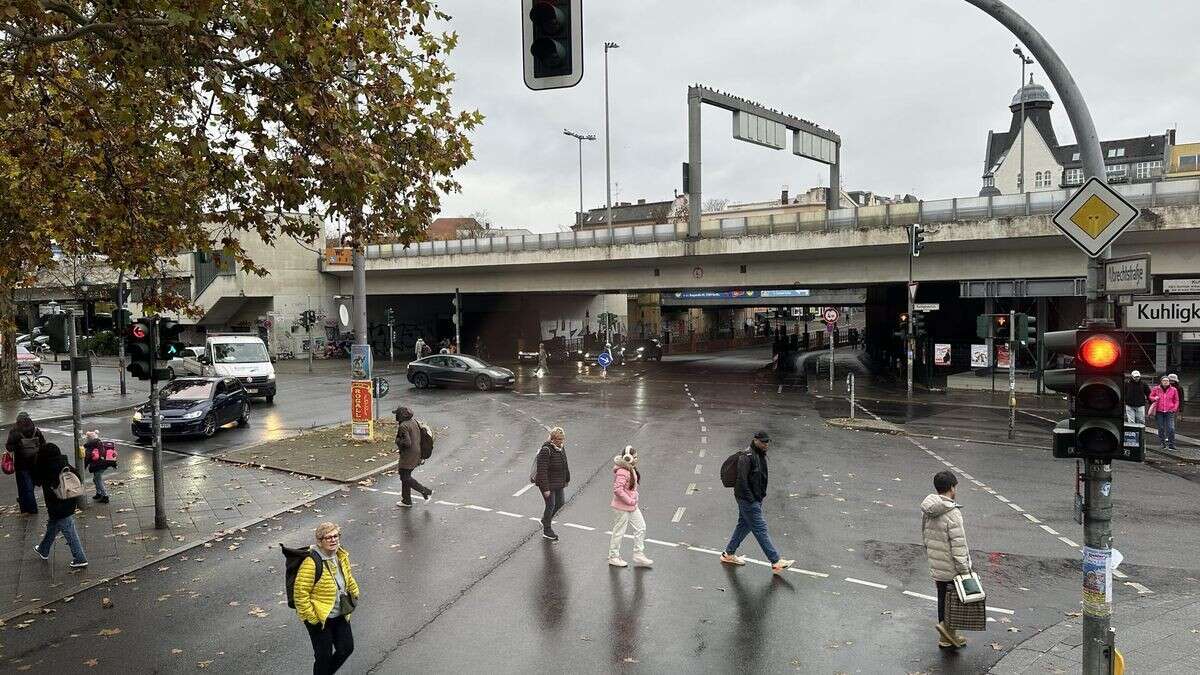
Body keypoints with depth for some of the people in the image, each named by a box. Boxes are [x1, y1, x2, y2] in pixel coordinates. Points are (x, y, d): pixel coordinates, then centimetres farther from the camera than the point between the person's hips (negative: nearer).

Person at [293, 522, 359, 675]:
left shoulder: (342, 556, -1)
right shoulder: (311, 562, -25)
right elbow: (300, 592, -24)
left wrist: (354, 594, 12)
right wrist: (312, 618, -20)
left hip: (340, 615, 7)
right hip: (320, 619, -7)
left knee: (347, 648, 13)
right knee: (324, 656, 5)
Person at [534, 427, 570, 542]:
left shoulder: (560, 448, 2)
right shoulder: (546, 450, -24)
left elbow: (565, 465, 16)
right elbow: (542, 471, -25)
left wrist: (567, 479, 19)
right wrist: (545, 489, -24)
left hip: (558, 483, 8)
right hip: (547, 483, -8)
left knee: (559, 503, 15)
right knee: (551, 505, 0)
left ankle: (546, 519, 39)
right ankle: (547, 531, 16)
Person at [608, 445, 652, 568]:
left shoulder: (631, 469, 5)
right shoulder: (622, 472, -26)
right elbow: (617, 489, -30)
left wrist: (634, 499, 11)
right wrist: (630, 500, -22)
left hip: (632, 507, 10)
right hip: (622, 508, -10)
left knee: (641, 528, 13)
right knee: (619, 532, 5)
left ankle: (639, 555, 24)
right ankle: (613, 558, 22)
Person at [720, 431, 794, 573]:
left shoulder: (761, 455, 11)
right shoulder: (747, 456, -20)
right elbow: (742, 480, -23)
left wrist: (762, 495, 16)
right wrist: (751, 499, -21)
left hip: (756, 499, 10)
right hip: (747, 499, -10)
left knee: (744, 525, 17)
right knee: (761, 529, -6)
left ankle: (728, 554, 30)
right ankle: (776, 562, -3)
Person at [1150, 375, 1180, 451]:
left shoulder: (1173, 390, 5)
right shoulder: (1156, 389, 4)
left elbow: (1176, 401, 12)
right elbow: (1150, 396, 16)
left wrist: (1175, 409, 0)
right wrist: (1154, 398, -6)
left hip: (1169, 412, -1)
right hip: (1159, 411, 1)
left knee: (1171, 428, -9)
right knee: (1161, 428, 6)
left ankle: (1171, 444, -3)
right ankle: (1162, 444, 15)